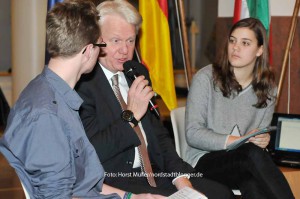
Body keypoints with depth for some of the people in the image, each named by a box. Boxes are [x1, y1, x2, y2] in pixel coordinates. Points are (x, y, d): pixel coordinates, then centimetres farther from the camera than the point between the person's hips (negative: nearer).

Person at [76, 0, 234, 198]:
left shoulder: (138, 72, 14)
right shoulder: (83, 82, -11)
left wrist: (180, 176, 2)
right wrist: (131, 115, -19)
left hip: (155, 173, 7)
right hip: (113, 181, -7)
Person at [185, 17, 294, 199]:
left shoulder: (267, 87, 8)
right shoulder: (206, 78, -5)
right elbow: (193, 134, -10)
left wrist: (263, 140, -10)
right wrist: (238, 141, -22)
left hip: (244, 161, 3)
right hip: (206, 159, -3)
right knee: (253, 153, -35)